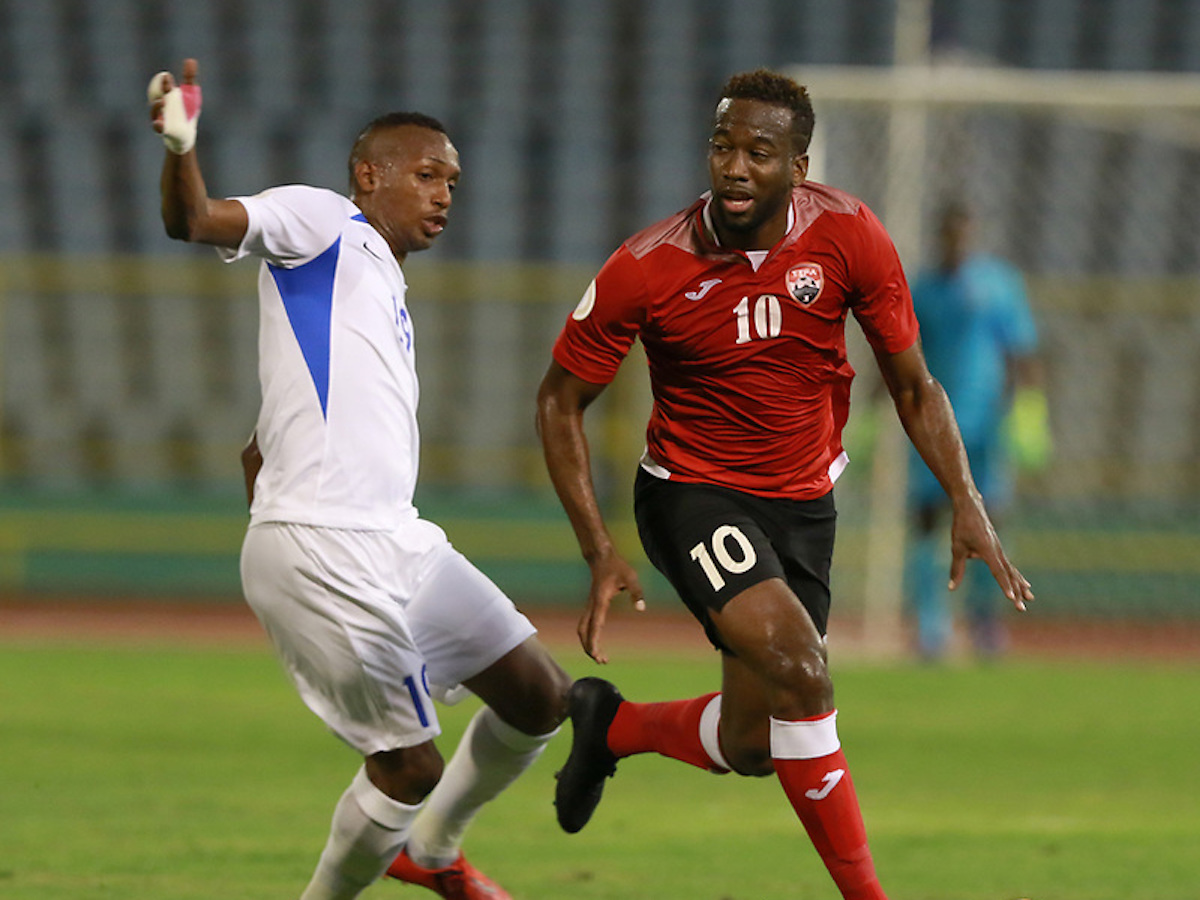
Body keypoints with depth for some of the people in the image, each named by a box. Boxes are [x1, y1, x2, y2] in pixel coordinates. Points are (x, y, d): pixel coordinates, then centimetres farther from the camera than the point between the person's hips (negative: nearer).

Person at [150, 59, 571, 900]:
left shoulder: (386, 294, 25)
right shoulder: (319, 221, 1)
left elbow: (259, 448, 29)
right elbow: (196, 221, -18)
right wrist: (181, 149, -36)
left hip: (397, 541, 9)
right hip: (320, 548, -9)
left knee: (539, 696, 13)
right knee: (412, 764, -6)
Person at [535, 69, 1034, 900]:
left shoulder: (848, 236, -13)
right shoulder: (648, 268, -18)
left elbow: (913, 386, -1)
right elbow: (561, 400, -6)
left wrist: (966, 504, -14)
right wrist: (601, 550, -13)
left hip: (803, 503, 4)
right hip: (694, 495, -4)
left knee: (749, 749, 5)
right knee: (800, 669, -27)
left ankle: (613, 725, 38)